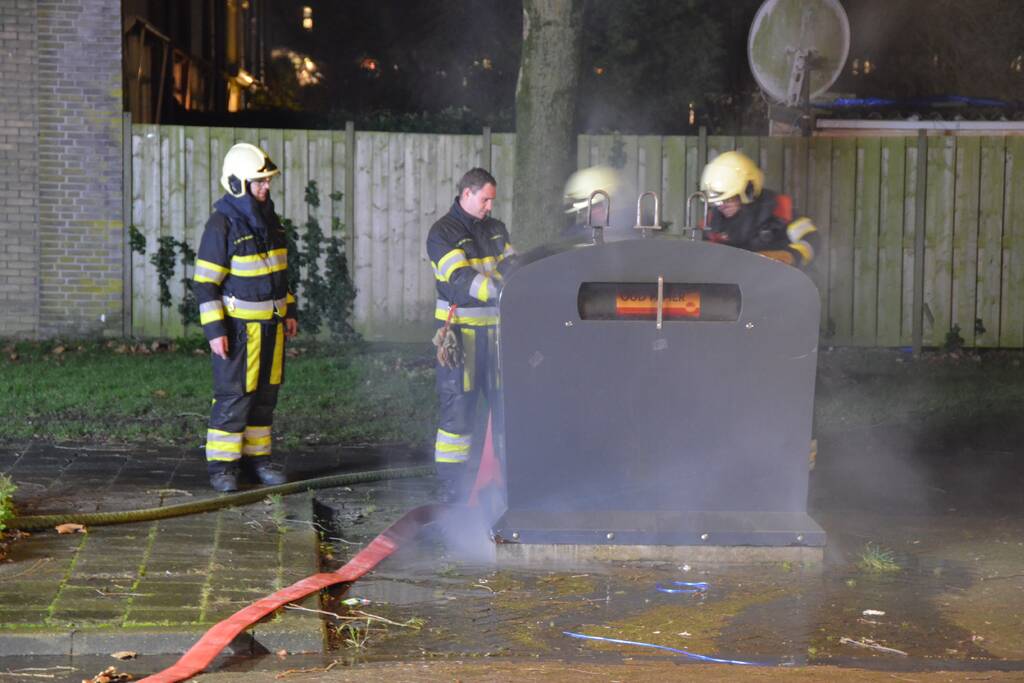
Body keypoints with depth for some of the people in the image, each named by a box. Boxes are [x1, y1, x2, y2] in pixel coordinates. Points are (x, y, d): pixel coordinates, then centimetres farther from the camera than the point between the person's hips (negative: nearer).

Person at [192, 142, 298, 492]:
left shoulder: (269, 218, 8)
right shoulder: (222, 224, -15)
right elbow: (204, 282, -14)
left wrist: (289, 311, 18)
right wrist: (214, 330, -19)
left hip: (271, 323, 7)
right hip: (237, 325, -7)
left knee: (265, 393, 11)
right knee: (233, 395, -4)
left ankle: (257, 456, 21)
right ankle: (221, 464, 4)